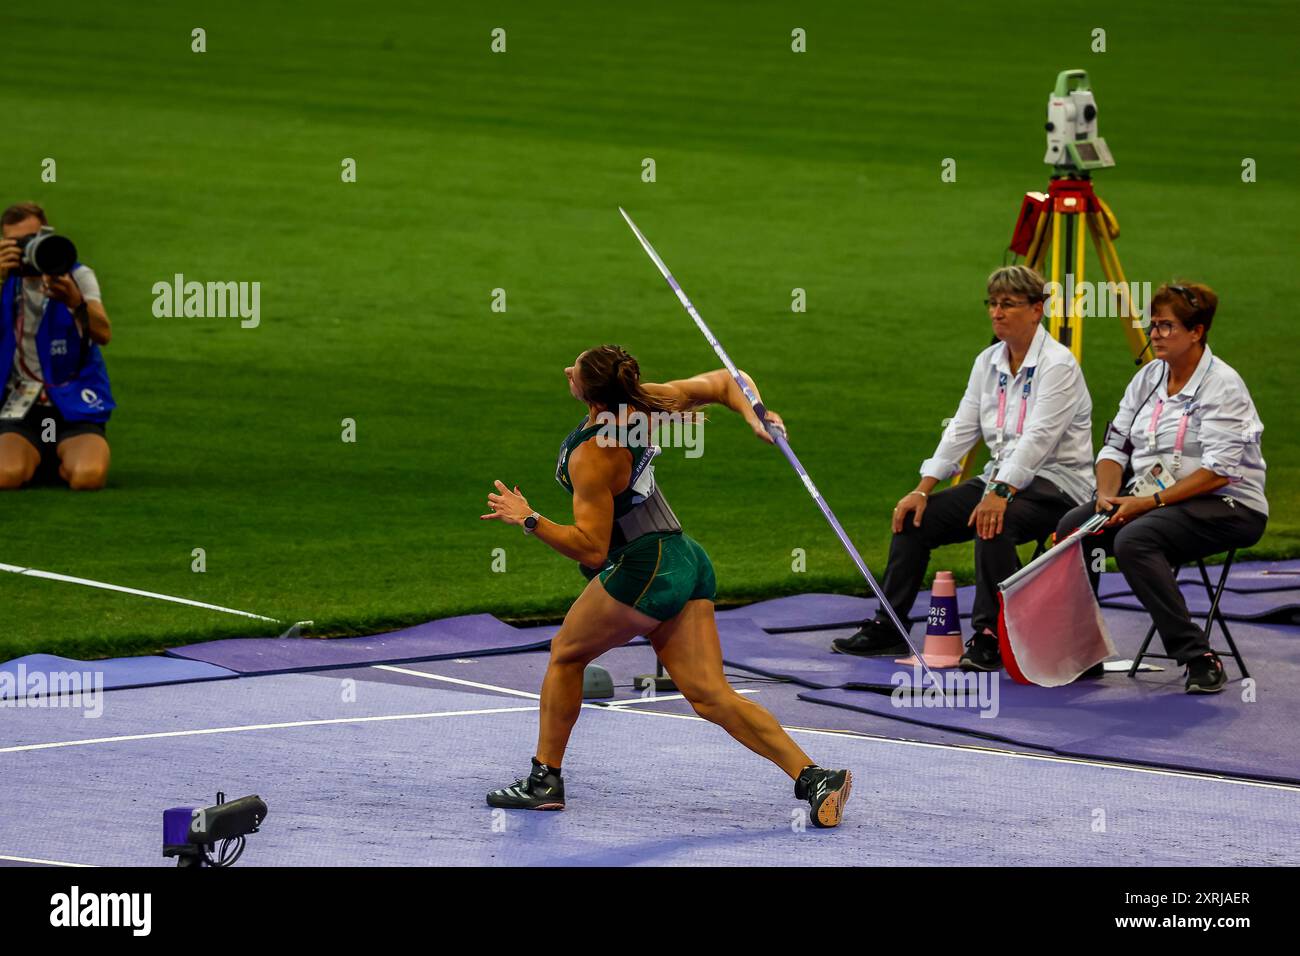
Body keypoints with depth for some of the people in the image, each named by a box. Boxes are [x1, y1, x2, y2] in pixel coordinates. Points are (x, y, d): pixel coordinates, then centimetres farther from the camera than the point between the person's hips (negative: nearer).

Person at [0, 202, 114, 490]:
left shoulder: (77, 276, 2)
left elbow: (103, 334, -15)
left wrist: (75, 302, -37)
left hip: (75, 405, -1)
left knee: (88, 476, -28)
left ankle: (66, 459, 10)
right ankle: (33, 457, 9)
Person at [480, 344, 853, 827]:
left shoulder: (591, 458, -20)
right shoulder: (641, 403, 3)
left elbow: (592, 550, -19)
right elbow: (722, 381, 14)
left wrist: (529, 520, -13)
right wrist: (754, 417, 1)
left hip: (645, 568, -8)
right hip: (686, 563, 8)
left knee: (565, 653, 14)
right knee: (711, 696, 2)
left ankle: (545, 780, 20)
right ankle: (813, 778, -11)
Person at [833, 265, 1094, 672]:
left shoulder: (1057, 364, -14)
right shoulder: (989, 362, 9)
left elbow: (1038, 439, -25)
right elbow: (961, 429, 5)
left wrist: (1000, 493, -36)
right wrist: (924, 488, -6)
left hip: (1057, 485, -8)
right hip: (1003, 479, 8)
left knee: (994, 523, -36)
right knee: (915, 516, -5)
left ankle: (992, 637, -27)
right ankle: (888, 629, 1)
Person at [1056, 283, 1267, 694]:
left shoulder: (1222, 385, -13)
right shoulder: (1148, 378, 9)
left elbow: (1218, 471, -21)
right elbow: (1116, 444, 10)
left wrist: (1149, 502, -24)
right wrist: (1107, 497, -9)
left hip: (1227, 506, -7)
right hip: (1154, 499, 8)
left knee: (1134, 539, -33)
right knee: (1073, 526, -12)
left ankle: (1199, 658, -29)